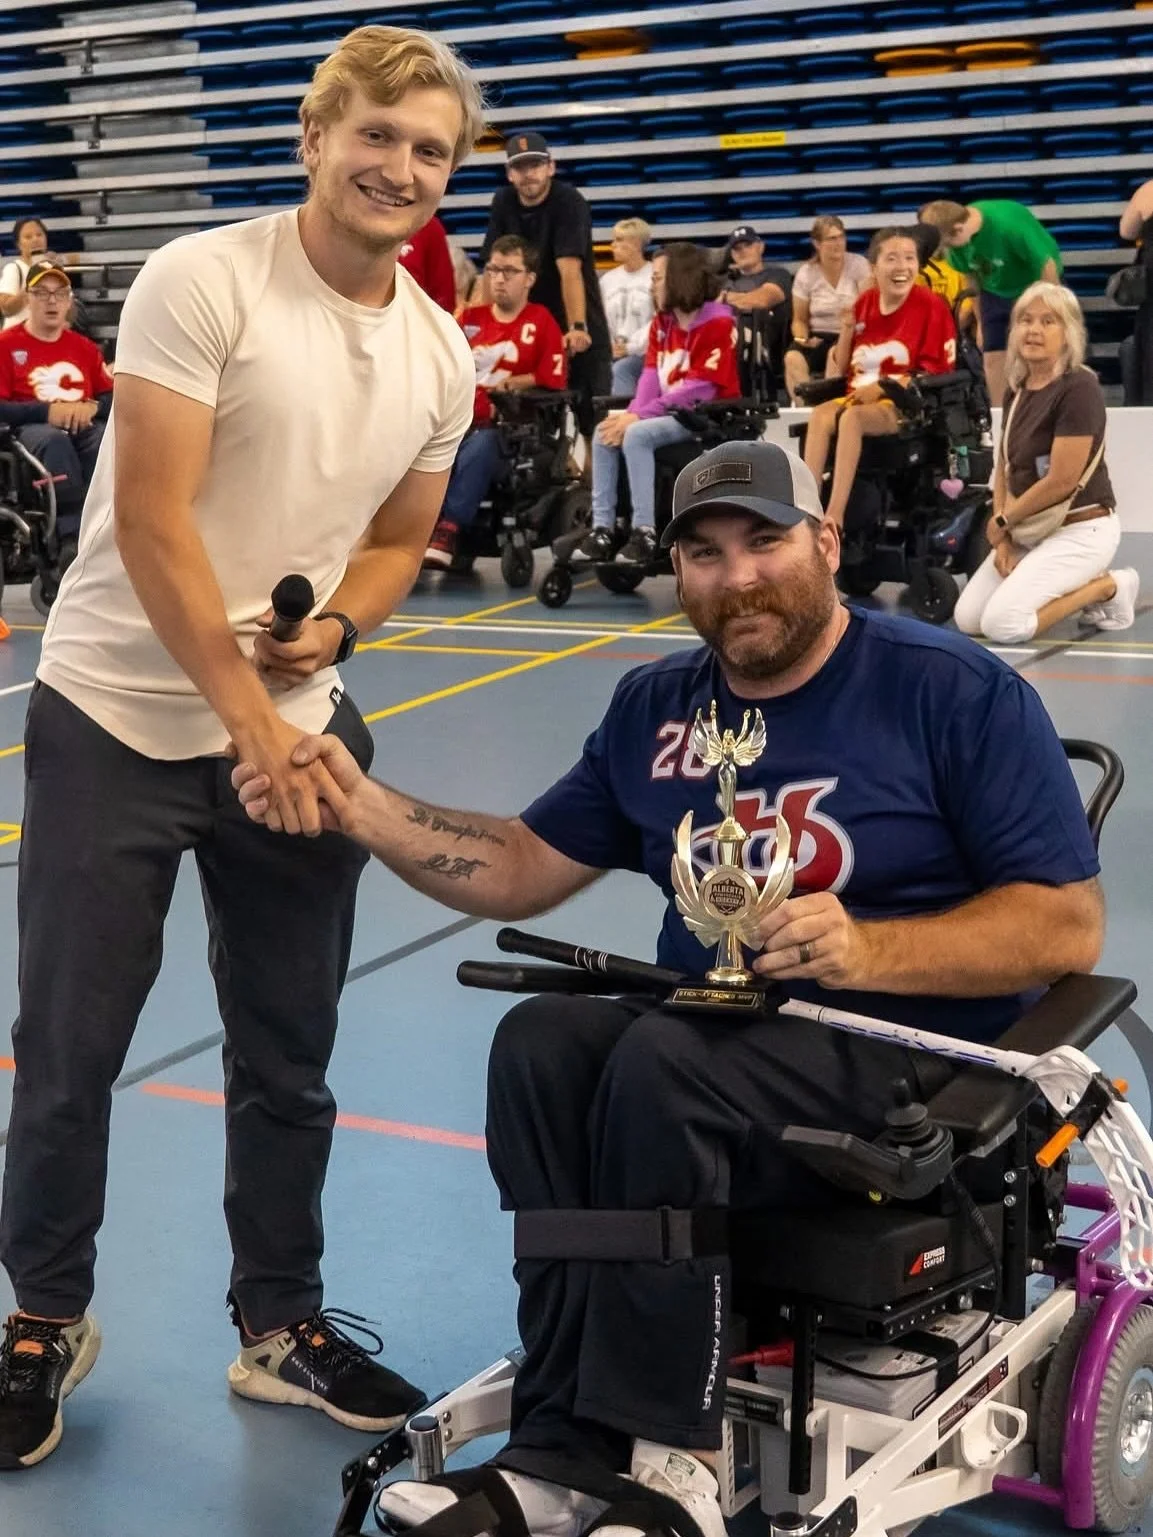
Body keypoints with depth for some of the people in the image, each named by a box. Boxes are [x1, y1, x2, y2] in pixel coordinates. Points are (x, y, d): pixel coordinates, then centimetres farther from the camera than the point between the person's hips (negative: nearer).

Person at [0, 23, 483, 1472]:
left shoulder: (441, 356, 4)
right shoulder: (201, 281, -14)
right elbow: (152, 517, -19)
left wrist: (331, 628, -7)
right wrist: (247, 721, -22)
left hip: (298, 729, 5)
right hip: (119, 720, -4)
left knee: (288, 1056, 12)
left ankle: (280, 1325, 29)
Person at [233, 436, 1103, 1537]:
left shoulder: (959, 693, -6)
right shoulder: (658, 706, 12)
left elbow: (1068, 926, -9)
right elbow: (523, 870, 13)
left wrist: (867, 950, -24)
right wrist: (359, 807, -1)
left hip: (907, 1043, -5)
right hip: (708, 1025, 6)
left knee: (660, 1065, -32)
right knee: (542, 1042, -24)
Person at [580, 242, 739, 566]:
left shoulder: (717, 322, -13)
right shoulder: (661, 322, 12)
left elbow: (699, 389, -20)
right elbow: (651, 374, 4)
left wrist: (640, 416, -23)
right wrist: (632, 413, -16)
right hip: (670, 413, 8)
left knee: (637, 436, -28)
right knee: (605, 433, -9)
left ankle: (645, 532, -28)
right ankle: (603, 527, -13)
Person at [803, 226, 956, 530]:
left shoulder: (930, 306, -3)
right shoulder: (865, 302, 12)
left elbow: (935, 373, -7)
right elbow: (843, 369, 17)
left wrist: (884, 387, -15)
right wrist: (848, 328, -1)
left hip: (905, 405, -5)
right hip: (859, 399, 5)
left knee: (851, 418, -34)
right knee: (820, 415, -27)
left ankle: (834, 517, -40)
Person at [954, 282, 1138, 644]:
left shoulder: (1079, 388, -18)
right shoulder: (1017, 391, 8)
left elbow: (1061, 481, -22)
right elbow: (1004, 468, 9)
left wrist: (1003, 522, -10)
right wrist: (1002, 540, -4)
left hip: (1080, 531, -8)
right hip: (1029, 531, 8)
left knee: (1001, 624, -20)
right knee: (967, 618, 1)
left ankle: (1106, 587, 0)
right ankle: (1082, 585, 13)